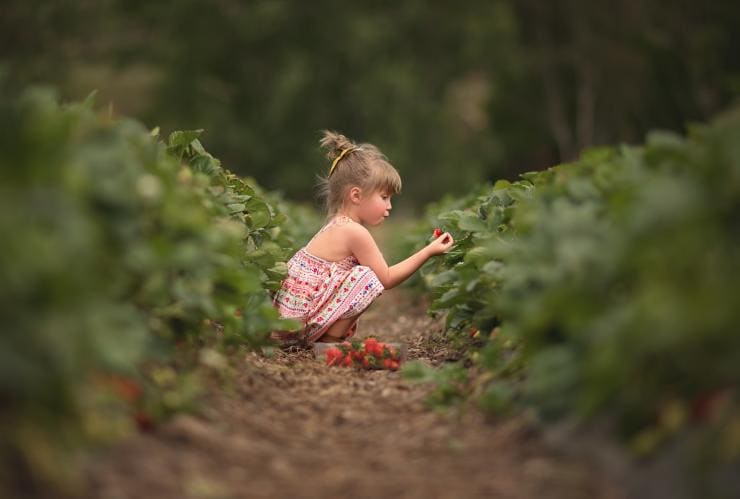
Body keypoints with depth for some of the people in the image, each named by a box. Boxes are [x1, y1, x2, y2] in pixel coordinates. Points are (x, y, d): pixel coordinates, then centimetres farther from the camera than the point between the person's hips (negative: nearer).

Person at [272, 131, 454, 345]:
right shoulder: (355, 232, -15)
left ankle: (327, 338, 14)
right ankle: (329, 341, -10)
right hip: (299, 316, -10)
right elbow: (385, 279, -9)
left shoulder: (338, 226, 13)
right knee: (367, 278, -16)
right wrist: (428, 252, -6)